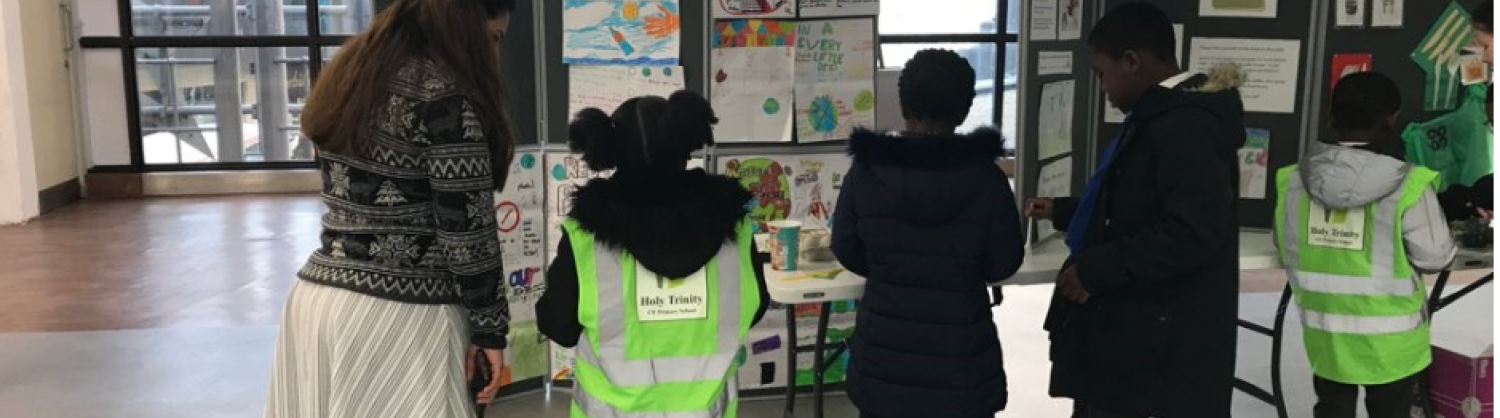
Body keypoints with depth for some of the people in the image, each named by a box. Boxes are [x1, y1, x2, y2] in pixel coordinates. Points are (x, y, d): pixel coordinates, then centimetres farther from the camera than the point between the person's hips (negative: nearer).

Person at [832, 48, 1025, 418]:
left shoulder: (865, 172, -10)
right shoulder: (986, 178, -13)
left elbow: (847, 252, 1)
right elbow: (1004, 264, -3)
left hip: (884, 355, 1)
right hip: (960, 359, -1)